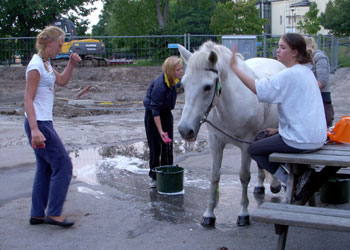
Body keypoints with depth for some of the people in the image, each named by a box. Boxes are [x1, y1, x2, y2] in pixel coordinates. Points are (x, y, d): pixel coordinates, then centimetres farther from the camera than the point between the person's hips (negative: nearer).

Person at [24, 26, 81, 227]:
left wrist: (72, 64, 11)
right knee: (63, 165, -6)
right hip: (39, 124, -10)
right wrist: (34, 129, -27)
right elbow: (28, 99, -20)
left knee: (46, 168, 14)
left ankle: (37, 214, 21)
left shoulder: (46, 63, 12)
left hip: (44, 123, 10)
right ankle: (54, 213, 2)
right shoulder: (36, 66, -15)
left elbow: (62, 81, 27)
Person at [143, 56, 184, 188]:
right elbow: (155, 109, -29)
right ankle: (154, 177, 11)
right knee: (156, 147, -2)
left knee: (168, 146, 5)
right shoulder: (160, 84, -31)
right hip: (152, 115, -6)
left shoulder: (177, 79, -11)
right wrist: (161, 131, -31)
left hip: (166, 113, 6)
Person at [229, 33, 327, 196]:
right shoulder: (306, 72, 11)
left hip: (301, 140, -9)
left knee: (253, 149, 5)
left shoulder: (289, 75, -18)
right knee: (266, 139, 27)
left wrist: (234, 67, -19)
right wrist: (279, 129, 17)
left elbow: (257, 88, -25)